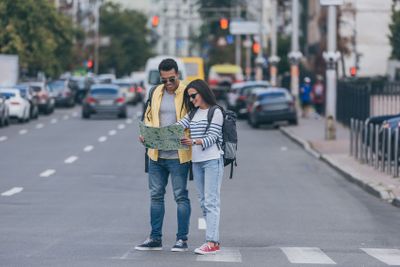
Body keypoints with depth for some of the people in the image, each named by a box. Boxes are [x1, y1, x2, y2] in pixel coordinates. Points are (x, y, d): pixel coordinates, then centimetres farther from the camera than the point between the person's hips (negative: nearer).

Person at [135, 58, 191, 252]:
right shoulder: (156, 93, 10)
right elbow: (148, 117, 19)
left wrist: (187, 139, -20)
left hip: (178, 155, -6)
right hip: (156, 154, 6)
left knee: (181, 196, 1)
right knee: (156, 196, 9)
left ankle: (182, 239, 7)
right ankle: (155, 239, 16)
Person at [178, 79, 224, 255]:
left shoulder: (216, 112, -4)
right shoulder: (193, 113, 16)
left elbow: (212, 137, -12)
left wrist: (195, 142, -28)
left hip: (212, 160, -8)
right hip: (196, 161, 8)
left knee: (211, 202, -11)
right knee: (203, 202, 7)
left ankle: (211, 242, -15)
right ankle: (214, 240, 9)